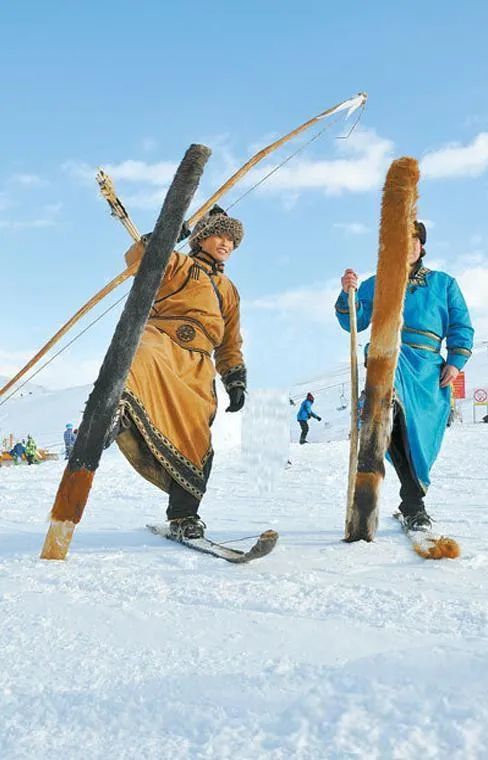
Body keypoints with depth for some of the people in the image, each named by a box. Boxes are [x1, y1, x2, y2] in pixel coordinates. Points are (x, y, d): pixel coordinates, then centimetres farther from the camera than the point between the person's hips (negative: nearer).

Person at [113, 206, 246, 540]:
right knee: (143, 359, -43)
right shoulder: (178, 264, 20)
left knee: (196, 442, -10)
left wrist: (236, 380, 17)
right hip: (162, 339, -4)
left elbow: (231, 344, 32)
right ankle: (118, 409, -67)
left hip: (197, 366, 4)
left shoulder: (228, 291, 33)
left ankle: (183, 515, -1)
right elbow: (137, 262, 1)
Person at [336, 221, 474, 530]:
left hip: (430, 368, 3)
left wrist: (456, 361, 0)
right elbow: (355, 322, 9)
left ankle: (413, 504, 22)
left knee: (422, 439, -1)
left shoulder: (444, 283, 20)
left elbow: (462, 327, 15)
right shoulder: (377, 284, 19)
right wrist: (348, 295, -10)